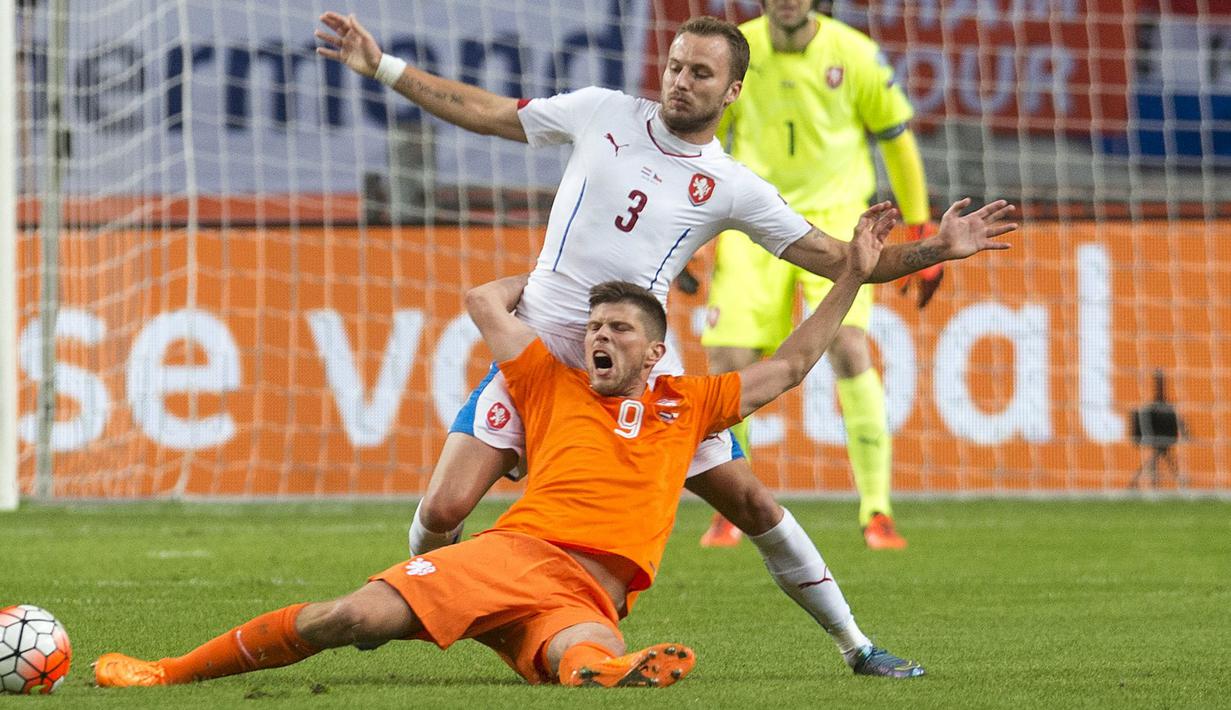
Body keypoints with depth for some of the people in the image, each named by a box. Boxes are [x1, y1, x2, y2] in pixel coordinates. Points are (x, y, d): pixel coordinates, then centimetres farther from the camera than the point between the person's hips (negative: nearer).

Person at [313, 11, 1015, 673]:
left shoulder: (733, 187, 0)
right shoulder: (603, 113, 2)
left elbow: (838, 259, 1)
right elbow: (487, 113, 11)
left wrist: (934, 250, -12)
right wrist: (382, 66, 10)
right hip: (537, 346, 0)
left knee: (750, 501, -2)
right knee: (443, 512, -13)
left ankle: (853, 646, 14)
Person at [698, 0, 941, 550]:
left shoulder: (853, 54, -6)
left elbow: (897, 138, 6)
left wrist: (920, 233, 6)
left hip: (834, 218, -2)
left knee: (848, 349, -22)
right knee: (729, 362, -8)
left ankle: (877, 512, -15)